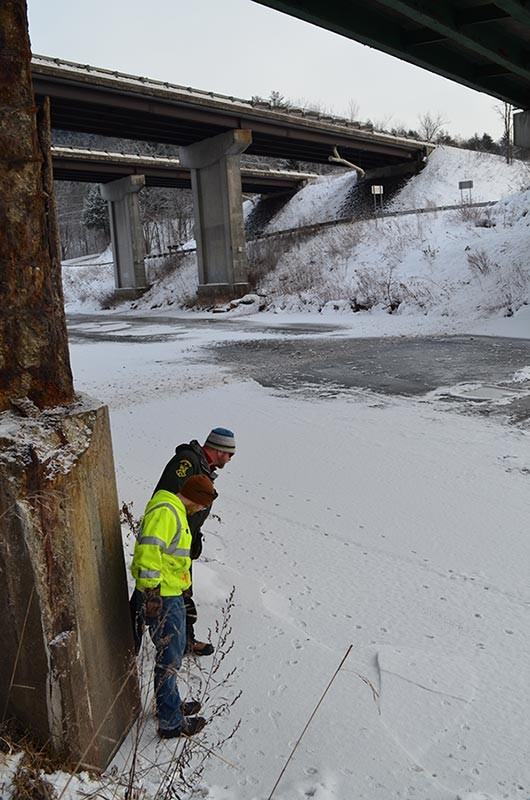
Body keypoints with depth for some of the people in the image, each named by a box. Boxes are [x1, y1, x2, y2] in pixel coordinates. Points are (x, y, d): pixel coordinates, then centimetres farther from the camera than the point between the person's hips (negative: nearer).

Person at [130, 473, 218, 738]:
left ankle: (171, 704, 40)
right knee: (169, 659, 4)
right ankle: (170, 722, 19)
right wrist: (151, 591, -30)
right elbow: (148, 550, -31)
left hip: (170, 595, 10)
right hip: (161, 599, -10)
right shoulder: (165, 512, -21)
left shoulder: (174, 512, 14)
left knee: (174, 651, 23)